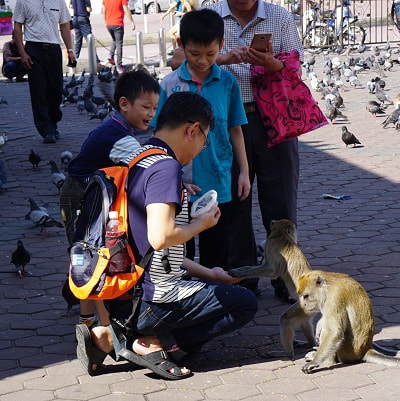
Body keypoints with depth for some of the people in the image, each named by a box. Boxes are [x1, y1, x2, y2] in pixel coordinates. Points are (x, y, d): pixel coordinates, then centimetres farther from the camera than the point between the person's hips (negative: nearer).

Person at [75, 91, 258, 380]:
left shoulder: (137, 160, 14)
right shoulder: (166, 166, -16)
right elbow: (160, 236, -28)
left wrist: (205, 272, 22)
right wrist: (201, 224, -8)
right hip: (153, 298, -8)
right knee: (245, 304, 3)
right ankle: (151, 342, -7)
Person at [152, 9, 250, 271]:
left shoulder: (227, 83, -1)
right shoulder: (170, 85, -6)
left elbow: (235, 130, 7)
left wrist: (244, 171, 6)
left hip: (218, 184, 1)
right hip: (180, 186, -1)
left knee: (216, 255, 11)